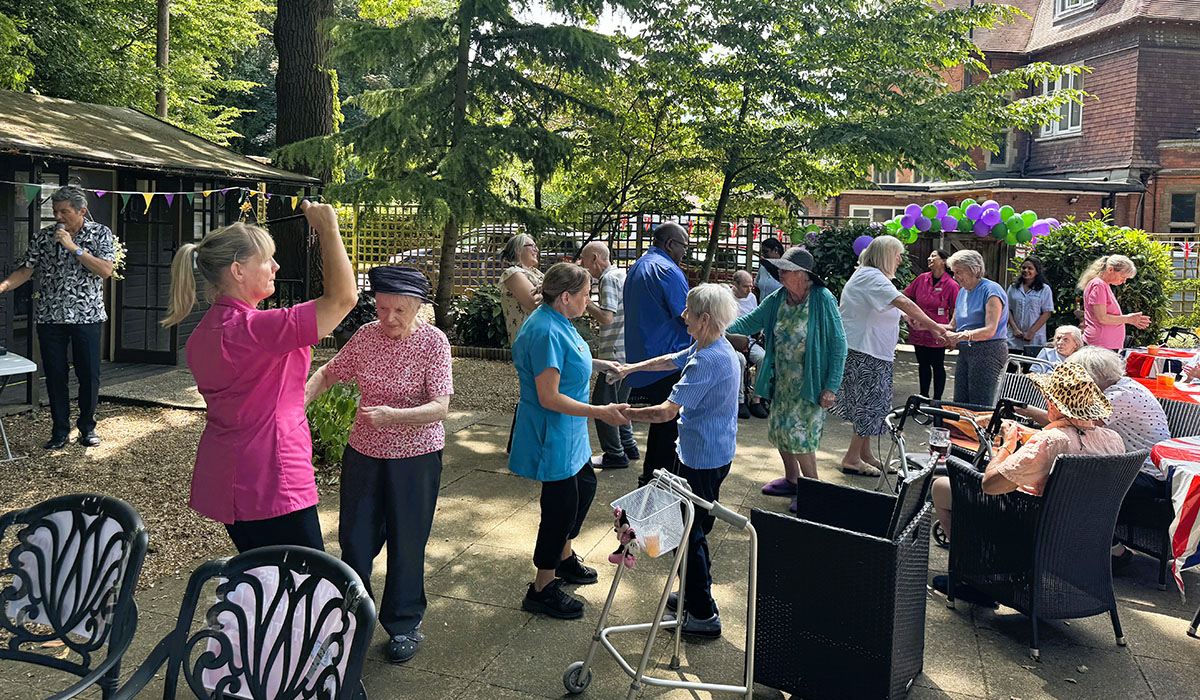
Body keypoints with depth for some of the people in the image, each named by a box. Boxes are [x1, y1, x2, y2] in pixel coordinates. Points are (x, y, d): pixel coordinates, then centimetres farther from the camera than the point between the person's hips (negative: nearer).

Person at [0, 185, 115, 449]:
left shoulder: (100, 233, 0)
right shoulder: (43, 237, 6)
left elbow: (105, 270, -11)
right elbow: (25, 270, 3)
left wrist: (74, 248, -16)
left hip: (87, 316, -2)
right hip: (50, 317, 2)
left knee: (89, 375, 2)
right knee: (55, 375, 5)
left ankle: (87, 428, 19)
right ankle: (60, 431, 16)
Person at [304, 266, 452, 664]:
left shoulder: (433, 342, -15)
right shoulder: (366, 335, -2)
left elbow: (439, 408, -21)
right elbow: (329, 373, 8)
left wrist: (392, 415, -36)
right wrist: (301, 400, -11)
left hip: (415, 456, -4)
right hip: (363, 451, 4)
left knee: (406, 542, 9)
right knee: (354, 538, 13)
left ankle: (404, 624, 30)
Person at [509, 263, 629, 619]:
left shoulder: (556, 322, 6)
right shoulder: (546, 332, -27)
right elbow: (549, 397, -29)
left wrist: (597, 363, 17)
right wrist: (600, 412, -29)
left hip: (568, 433, 11)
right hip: (552, 435, -11)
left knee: (584, 486, 24)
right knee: (561, 504, -1)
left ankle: (564, 557, 44)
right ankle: (542, 589, 15)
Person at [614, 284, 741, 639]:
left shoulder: (708, 362, -27)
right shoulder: (715, 347, 5)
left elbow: (667, 411, -27)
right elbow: (671, 360, 23)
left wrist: (624, 414, -17)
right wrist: (631, 368, 28)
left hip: (702, 460, -10)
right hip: (711, 453, 10)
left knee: (690, 532, 1)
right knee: (692, 529, 22)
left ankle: (704, 615, 12)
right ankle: (694, 594, 38)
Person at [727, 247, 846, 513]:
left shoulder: (823, 300, -16)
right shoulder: (777, 299, 1)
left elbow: (838, 344, -14)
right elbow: (752, 321, 8)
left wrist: (831, 387, -16)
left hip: (810, 383, -7)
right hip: (783, 380, 7)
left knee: (799, 434, -7)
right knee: (779, 429, 14)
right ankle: (791, 479, 35)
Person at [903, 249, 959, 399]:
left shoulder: (951, 285, -10)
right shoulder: (922, 278, 1)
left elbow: (954, 313, -5)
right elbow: (905, 295, 14)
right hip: (918, 331, 4)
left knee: (937, 366, 6)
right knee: (923, 364, 15)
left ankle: (936, 400, 18)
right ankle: (924, 397, 27)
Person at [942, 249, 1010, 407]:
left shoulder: (991, 290, -12)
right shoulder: (962, 291, 14)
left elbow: (990, 330, -21)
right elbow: (953, 326, 15)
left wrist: (962, 336, -35)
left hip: (988, 352, -8)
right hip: (965, 352, 8)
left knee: (980, 407, -6)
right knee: (959, 404, 9)